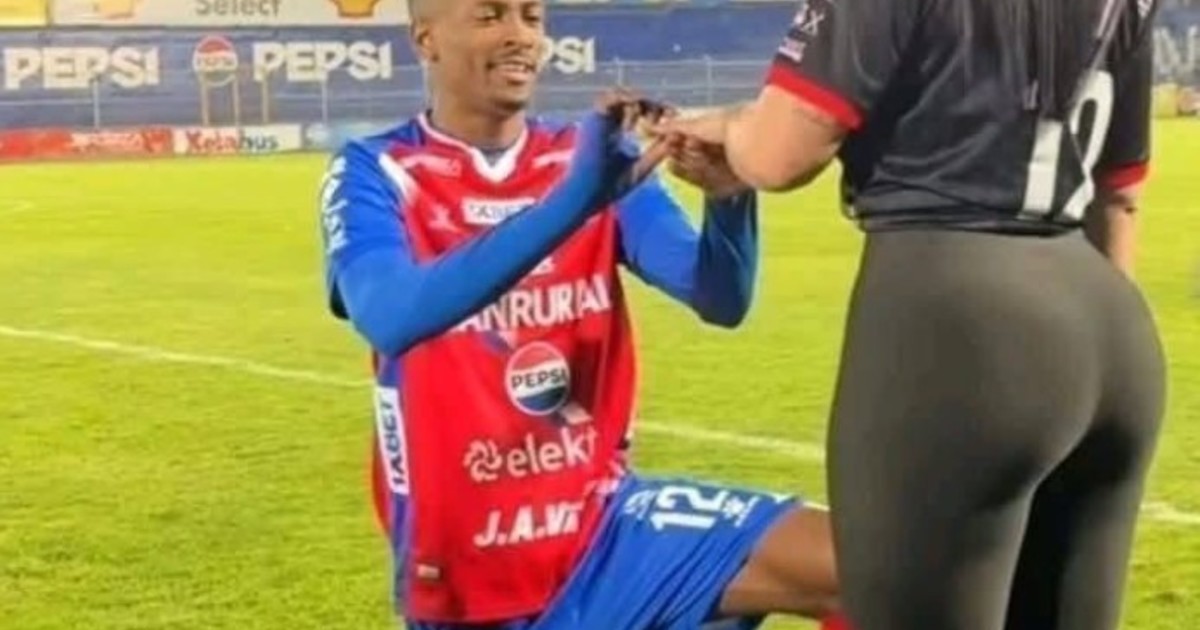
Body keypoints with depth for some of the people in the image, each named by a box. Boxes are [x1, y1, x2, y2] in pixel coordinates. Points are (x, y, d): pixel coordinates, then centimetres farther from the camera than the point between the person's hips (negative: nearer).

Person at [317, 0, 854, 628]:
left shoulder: (596, 155, 5)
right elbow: (389, 316, -27)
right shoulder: (374, 173, -6)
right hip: (468, 575, -2)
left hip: (606, 525, 3)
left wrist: (730, 197, -27)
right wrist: (577, 197, -36)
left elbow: (721, 301, -5)